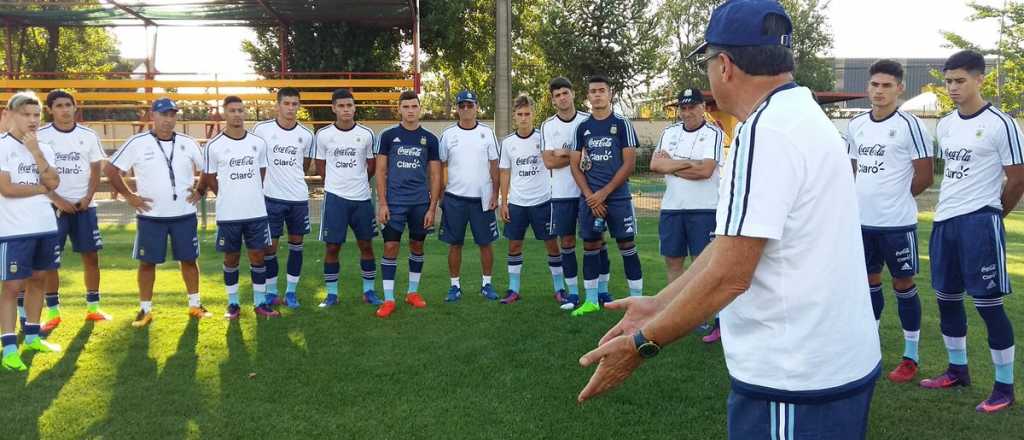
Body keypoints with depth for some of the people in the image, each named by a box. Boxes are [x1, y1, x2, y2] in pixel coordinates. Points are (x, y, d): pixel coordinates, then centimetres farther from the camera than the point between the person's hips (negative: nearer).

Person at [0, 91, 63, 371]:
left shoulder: (44, 148, 10)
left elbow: (54, 183, -4)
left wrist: (36, 152, -9)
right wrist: (40, 188, -5)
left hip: (45, 227, 6)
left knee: (38, 279, 13)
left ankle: (32, 336, 25)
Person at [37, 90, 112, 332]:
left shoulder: (88, 135, 4)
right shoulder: (41, 136, -2)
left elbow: (96, 169, 7)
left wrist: (88, 197, -6)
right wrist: (57, 200, -11)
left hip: (84, 205, 2)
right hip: (52, 206, -2)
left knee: (91, 255, 3)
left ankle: (93, 307, 14)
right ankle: (53, 312, 9)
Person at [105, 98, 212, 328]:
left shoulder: (188, 143, 3)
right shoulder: (137, 143, -5)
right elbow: (110, 170, 0)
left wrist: (200, 191, 3)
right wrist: (129, 196, -4)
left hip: (184, 214, 2)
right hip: (150, 216, -2)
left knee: (189, 259, 9)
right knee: (147, 262, 5)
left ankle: (195, 305, 21)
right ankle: (145, 310, 16)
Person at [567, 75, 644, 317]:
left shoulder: (622, 124, -2)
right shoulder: (582, 127, 8)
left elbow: (629, 163, -7)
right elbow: (575, 164, 7)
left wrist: (604, 193, -11)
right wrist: (590, 196, -6)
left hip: (617, 197, -3)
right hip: (589, 198, 3)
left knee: (627, 246, -2)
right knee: (590, 247, 7)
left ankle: (637, 300, 5)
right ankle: (591, 301, 16)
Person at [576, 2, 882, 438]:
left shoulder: (765, 131, -20)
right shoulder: (801, 116, 11)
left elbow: (729, 274, -23)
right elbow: (731, 242, 11)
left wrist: (642, 344, -13)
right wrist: (657, 304, 12)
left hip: (795, 379, -9)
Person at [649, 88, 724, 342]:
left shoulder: (714, 133, -5)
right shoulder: (669, 132, 11)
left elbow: (705, 170, -17)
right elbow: (654, 164, -1)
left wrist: (670, 165, -7)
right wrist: (687, 163, -11)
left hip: (703, 209, -5)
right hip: (671, 207, 5)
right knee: (672, 261, 10)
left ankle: (716, 320, 1)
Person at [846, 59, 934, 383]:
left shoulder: (909, 125, -10)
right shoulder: (855, 125, 8)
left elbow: (924, 177, -8)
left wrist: (896, 197, 2)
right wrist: (864, 198, 10)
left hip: (897, 222, -6)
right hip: (863, 221, 6)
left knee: (903, 285, 4)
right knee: (870, 281, 15)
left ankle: (911, 357, 15)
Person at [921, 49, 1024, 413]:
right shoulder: (944, 126, 10)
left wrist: (990, 214, 4)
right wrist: (950, 208, 14)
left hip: (979, 223, -7)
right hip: (944, 221, 7)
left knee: (988, 303, -2)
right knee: (947, 299, 14)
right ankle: (958, 370, 30)